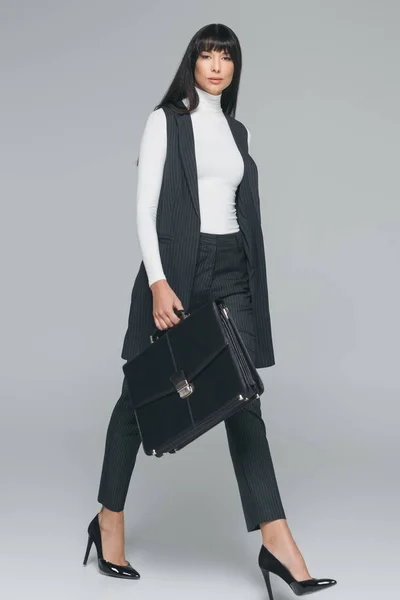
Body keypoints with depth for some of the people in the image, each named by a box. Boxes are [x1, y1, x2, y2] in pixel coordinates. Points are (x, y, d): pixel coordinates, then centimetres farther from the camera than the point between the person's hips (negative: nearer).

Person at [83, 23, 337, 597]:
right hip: (176, 268, -5)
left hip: (231, 272, 5)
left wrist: (249, 279, 14)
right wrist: (158, 281, -19)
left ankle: (277, 542, -3)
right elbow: (145, 206, -9)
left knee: (243, 400, -1)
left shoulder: (237, 131, 17)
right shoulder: (166, 121, -1)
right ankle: (109, 521, 23)